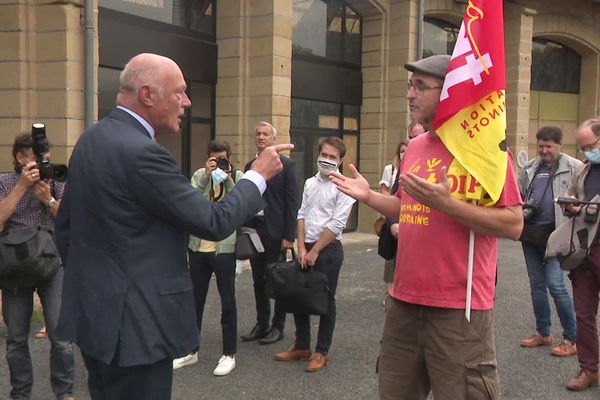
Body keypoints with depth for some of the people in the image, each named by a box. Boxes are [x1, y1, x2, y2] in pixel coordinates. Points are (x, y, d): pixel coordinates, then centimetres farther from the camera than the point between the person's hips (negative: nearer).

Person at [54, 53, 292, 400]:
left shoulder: (91, 140, 7)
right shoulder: (142, 152, -22)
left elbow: (65, 225, 14)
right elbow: (214, 223, -19)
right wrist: (258, 175, -5)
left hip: (95, 311, 10)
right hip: (134, 321, -10)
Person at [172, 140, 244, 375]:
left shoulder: (238, 176, -1)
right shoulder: (199, 175, 4)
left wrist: (228, 179, -19)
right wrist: (206, 176, -19)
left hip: (224, 248, -3)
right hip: (198, 247, 3)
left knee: (227, 302, 5)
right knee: (195, 300, 14)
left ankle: (229, 354, 16)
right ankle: (191, 351, 28)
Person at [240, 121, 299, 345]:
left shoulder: (286, 165, -6)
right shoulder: (250, 166, 11)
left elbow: (292, 202, -9)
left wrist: (289, 236, -14)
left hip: (275, 231, -5)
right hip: (254, 228, 6)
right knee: (259, 280, 13)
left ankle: (278, 327, 17)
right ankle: (261, 324, 25)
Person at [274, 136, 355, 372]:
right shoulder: (310, 183, 10)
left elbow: (337, 224, -14)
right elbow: (301, 215, 7)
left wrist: (315, 251, -12)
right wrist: (302, 248, -2)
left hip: (329, 249, -6)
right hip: (306, 248, 6)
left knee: (325, 301, 4)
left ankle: (322, 353, 17)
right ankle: (301, 347, 27)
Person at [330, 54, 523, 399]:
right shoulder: (415, 147, 12)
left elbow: (513, 224, -15)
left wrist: (446, 203, -23)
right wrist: (369, 196, 8)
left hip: (458, 309, -7)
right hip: (404, 300, 8)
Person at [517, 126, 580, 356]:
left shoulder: (574, 168, -2)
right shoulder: (530, 168, 13)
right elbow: (518, 194, 19)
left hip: (555, 234, -6)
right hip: (531, 232, 6)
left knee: (555, 284, -10)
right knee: (537, 284, 12)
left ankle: (572, 339, 3)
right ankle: (543, 333, 26)